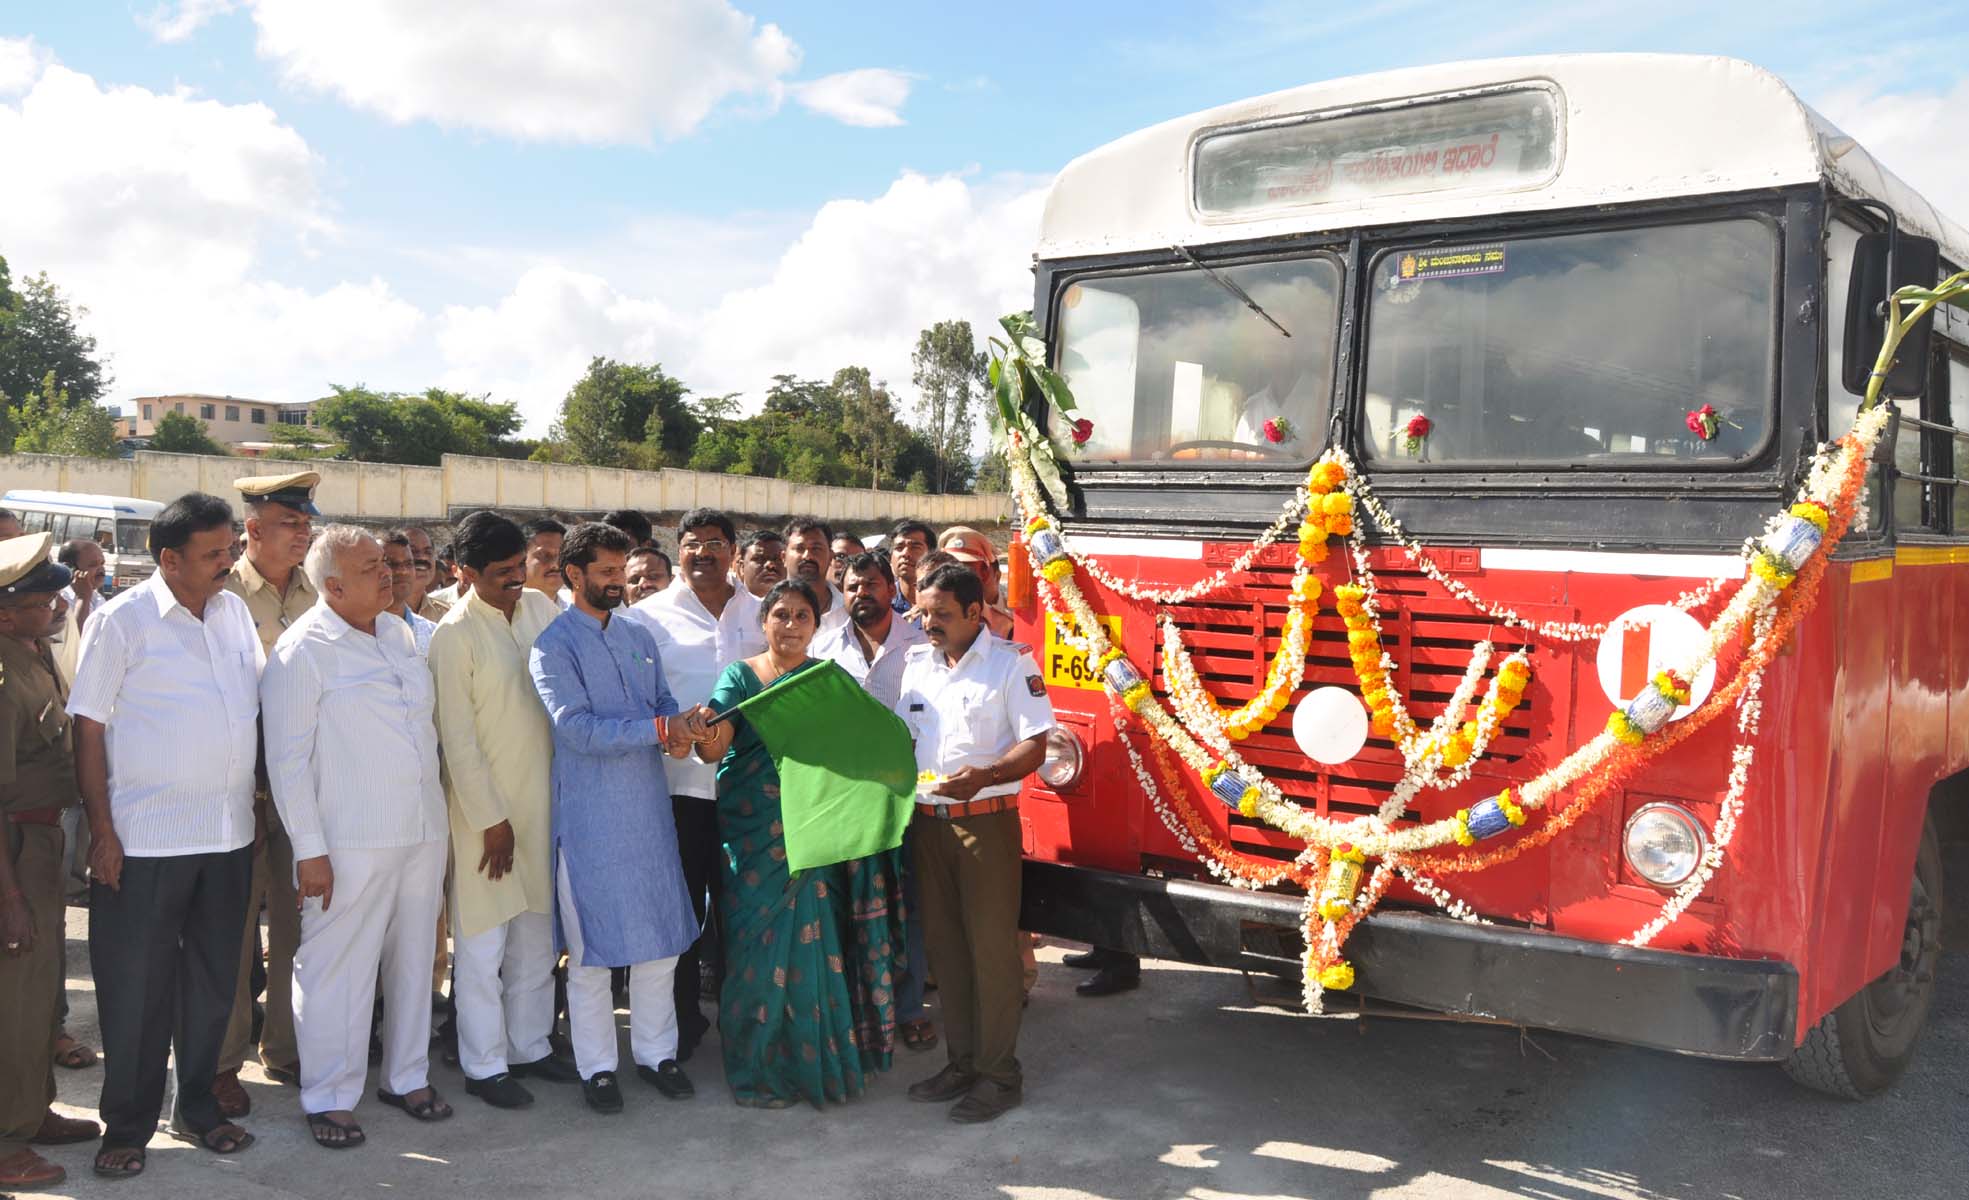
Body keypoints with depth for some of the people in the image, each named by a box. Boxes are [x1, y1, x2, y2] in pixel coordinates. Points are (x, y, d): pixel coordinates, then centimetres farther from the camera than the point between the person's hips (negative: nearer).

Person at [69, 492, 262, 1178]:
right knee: (135, 987, 4)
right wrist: (101, 831, -10)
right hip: (144, 839, -5)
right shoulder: (122, 621, -7)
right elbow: (89, 728, -7)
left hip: (229, 835, 5)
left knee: (212, 979, 14)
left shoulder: (235, 611, 7)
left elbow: (263, 699, 15)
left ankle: (199, 1106, 29)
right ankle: (127, 1127, 20)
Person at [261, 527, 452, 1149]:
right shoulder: (302, 650, -11)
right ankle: (329, 1097, 17)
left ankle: (407, 1076, 30)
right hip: (350, 841, -7)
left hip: (423, 829, 7)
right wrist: (309, 849, -13)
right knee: (338, 968, 1)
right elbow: (287, 758, -11)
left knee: (413, 958, 15)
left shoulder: (401, 632, 10)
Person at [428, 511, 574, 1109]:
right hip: (485, 804, -6)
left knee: (537, 931, 15)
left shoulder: (539, 606, 2)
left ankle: (530, 1044, 30)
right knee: (483, 940, 5)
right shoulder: (455, 634, -14)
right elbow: (457, 738, -13)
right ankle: (483, 1065, 18)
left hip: (543, 795, 6)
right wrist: (492, 821, -11)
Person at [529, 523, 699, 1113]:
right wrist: (661, 728, -24)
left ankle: (656, 1051, 26)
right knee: (592, 945, 4)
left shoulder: (639, 637, 12)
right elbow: (578, 728, -18)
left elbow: (665, 702, 12)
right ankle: (596, 1066, 18)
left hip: (649, 806, 6)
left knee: (662, 936, 10)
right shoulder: (553, 647, -8)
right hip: (590, 815, -5)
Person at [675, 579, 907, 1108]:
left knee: (813, 943, 3)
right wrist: (706, 734, -33)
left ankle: (811, 1059, 20)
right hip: (754, 838, -2)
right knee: (760, 946, 1)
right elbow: (714, 750, -11)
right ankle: (757, 1070, 16)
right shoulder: (740, 676, 1)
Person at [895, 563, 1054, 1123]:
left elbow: (1035, 745, -11)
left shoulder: (1010, 663, -7)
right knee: (945, 944, 11)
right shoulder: (917, 663, 11)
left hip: (986, 819, -6)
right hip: (928, 819, 6)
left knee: (991, 947, -1)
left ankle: (999, 1074, 9)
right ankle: (962, 1061, 24)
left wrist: (983, 776, -27)